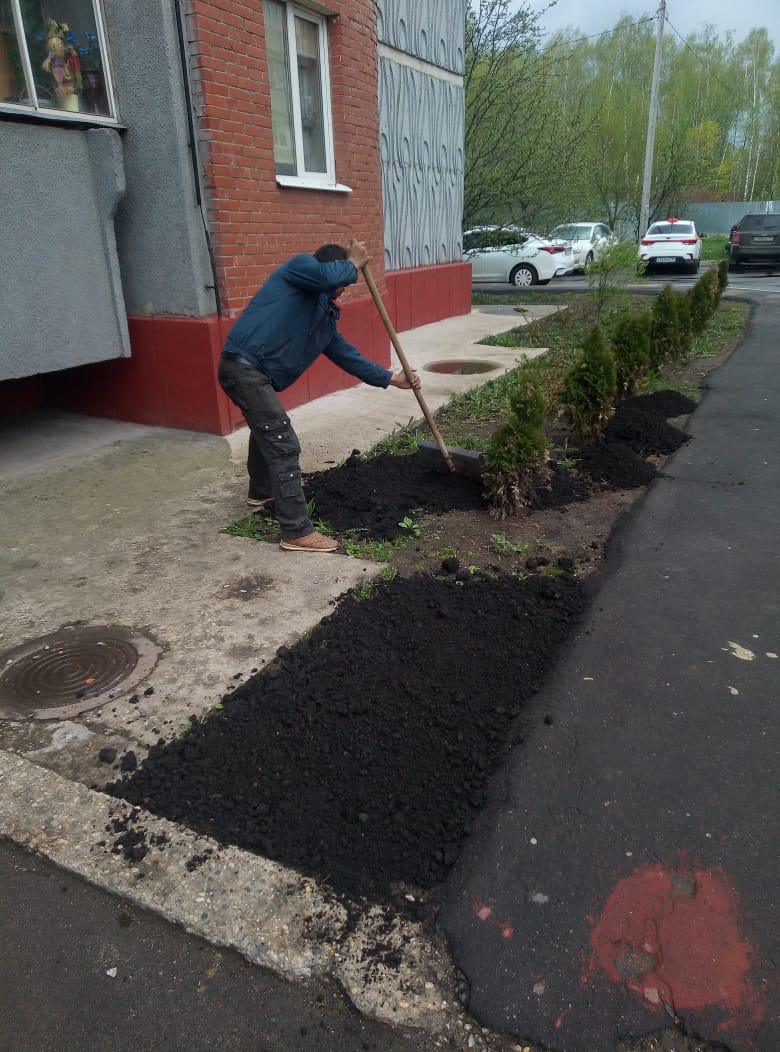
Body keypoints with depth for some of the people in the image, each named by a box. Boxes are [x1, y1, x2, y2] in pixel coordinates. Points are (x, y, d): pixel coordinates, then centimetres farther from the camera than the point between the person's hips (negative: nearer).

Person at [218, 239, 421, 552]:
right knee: (284, 445, -11)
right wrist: (353, 264, -3)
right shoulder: (300, 265, -2)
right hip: (243, 366, -11)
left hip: (255, 372, 11)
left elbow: (345, 353, 22)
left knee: (265, 429, 32)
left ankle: (261, 492, 58)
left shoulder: (325, 315, 20)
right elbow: (328, 276, -25)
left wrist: (391, 378, 22)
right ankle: (297, 532, -6)